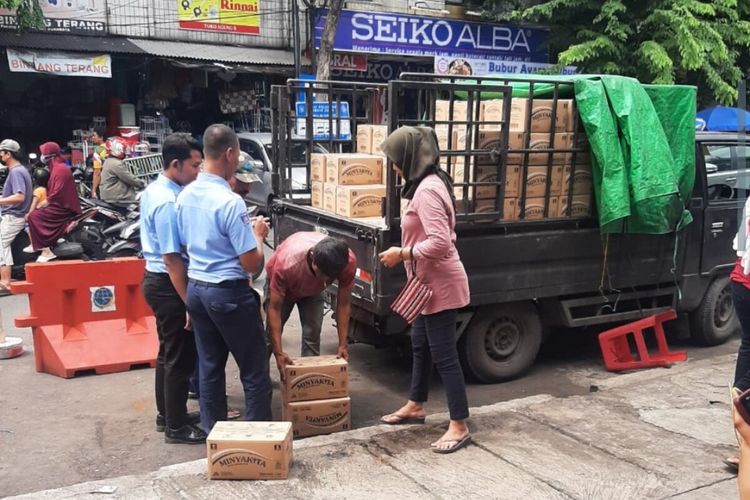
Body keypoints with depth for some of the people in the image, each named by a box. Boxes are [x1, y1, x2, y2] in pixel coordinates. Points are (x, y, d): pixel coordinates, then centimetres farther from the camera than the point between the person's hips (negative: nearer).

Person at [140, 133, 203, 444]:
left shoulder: (155, 190, 9)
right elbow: (172, 258, -25)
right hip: (169, 285, -10)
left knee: (169, 352, 20)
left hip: (157, 279, 10)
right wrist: (189, 304, -22)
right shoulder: (169, 203, -24)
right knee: (181, 357, 0)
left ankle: (166, 414, 32)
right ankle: (176, 427, 11)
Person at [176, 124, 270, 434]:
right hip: (229, 293, -8)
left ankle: (213, 434, 25)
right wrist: (258, 234, 0)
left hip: (195, 289, 8)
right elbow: (251, 263, -19)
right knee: (254, 372, 5)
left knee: (209, 367, 16)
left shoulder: (184, 197, 3)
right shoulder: (230, 201, -21)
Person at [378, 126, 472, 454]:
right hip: (430, 283, 11)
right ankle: (415, 407, 38)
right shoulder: (429, 183, 10)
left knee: (444, 354, -2)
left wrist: (402, 253, -20)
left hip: (440, 285, -11)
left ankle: (459, 427, 9)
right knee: (420, 346, 22)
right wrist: (406, 252, 11)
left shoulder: (427, 190, -23)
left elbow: (440, 242, -31)